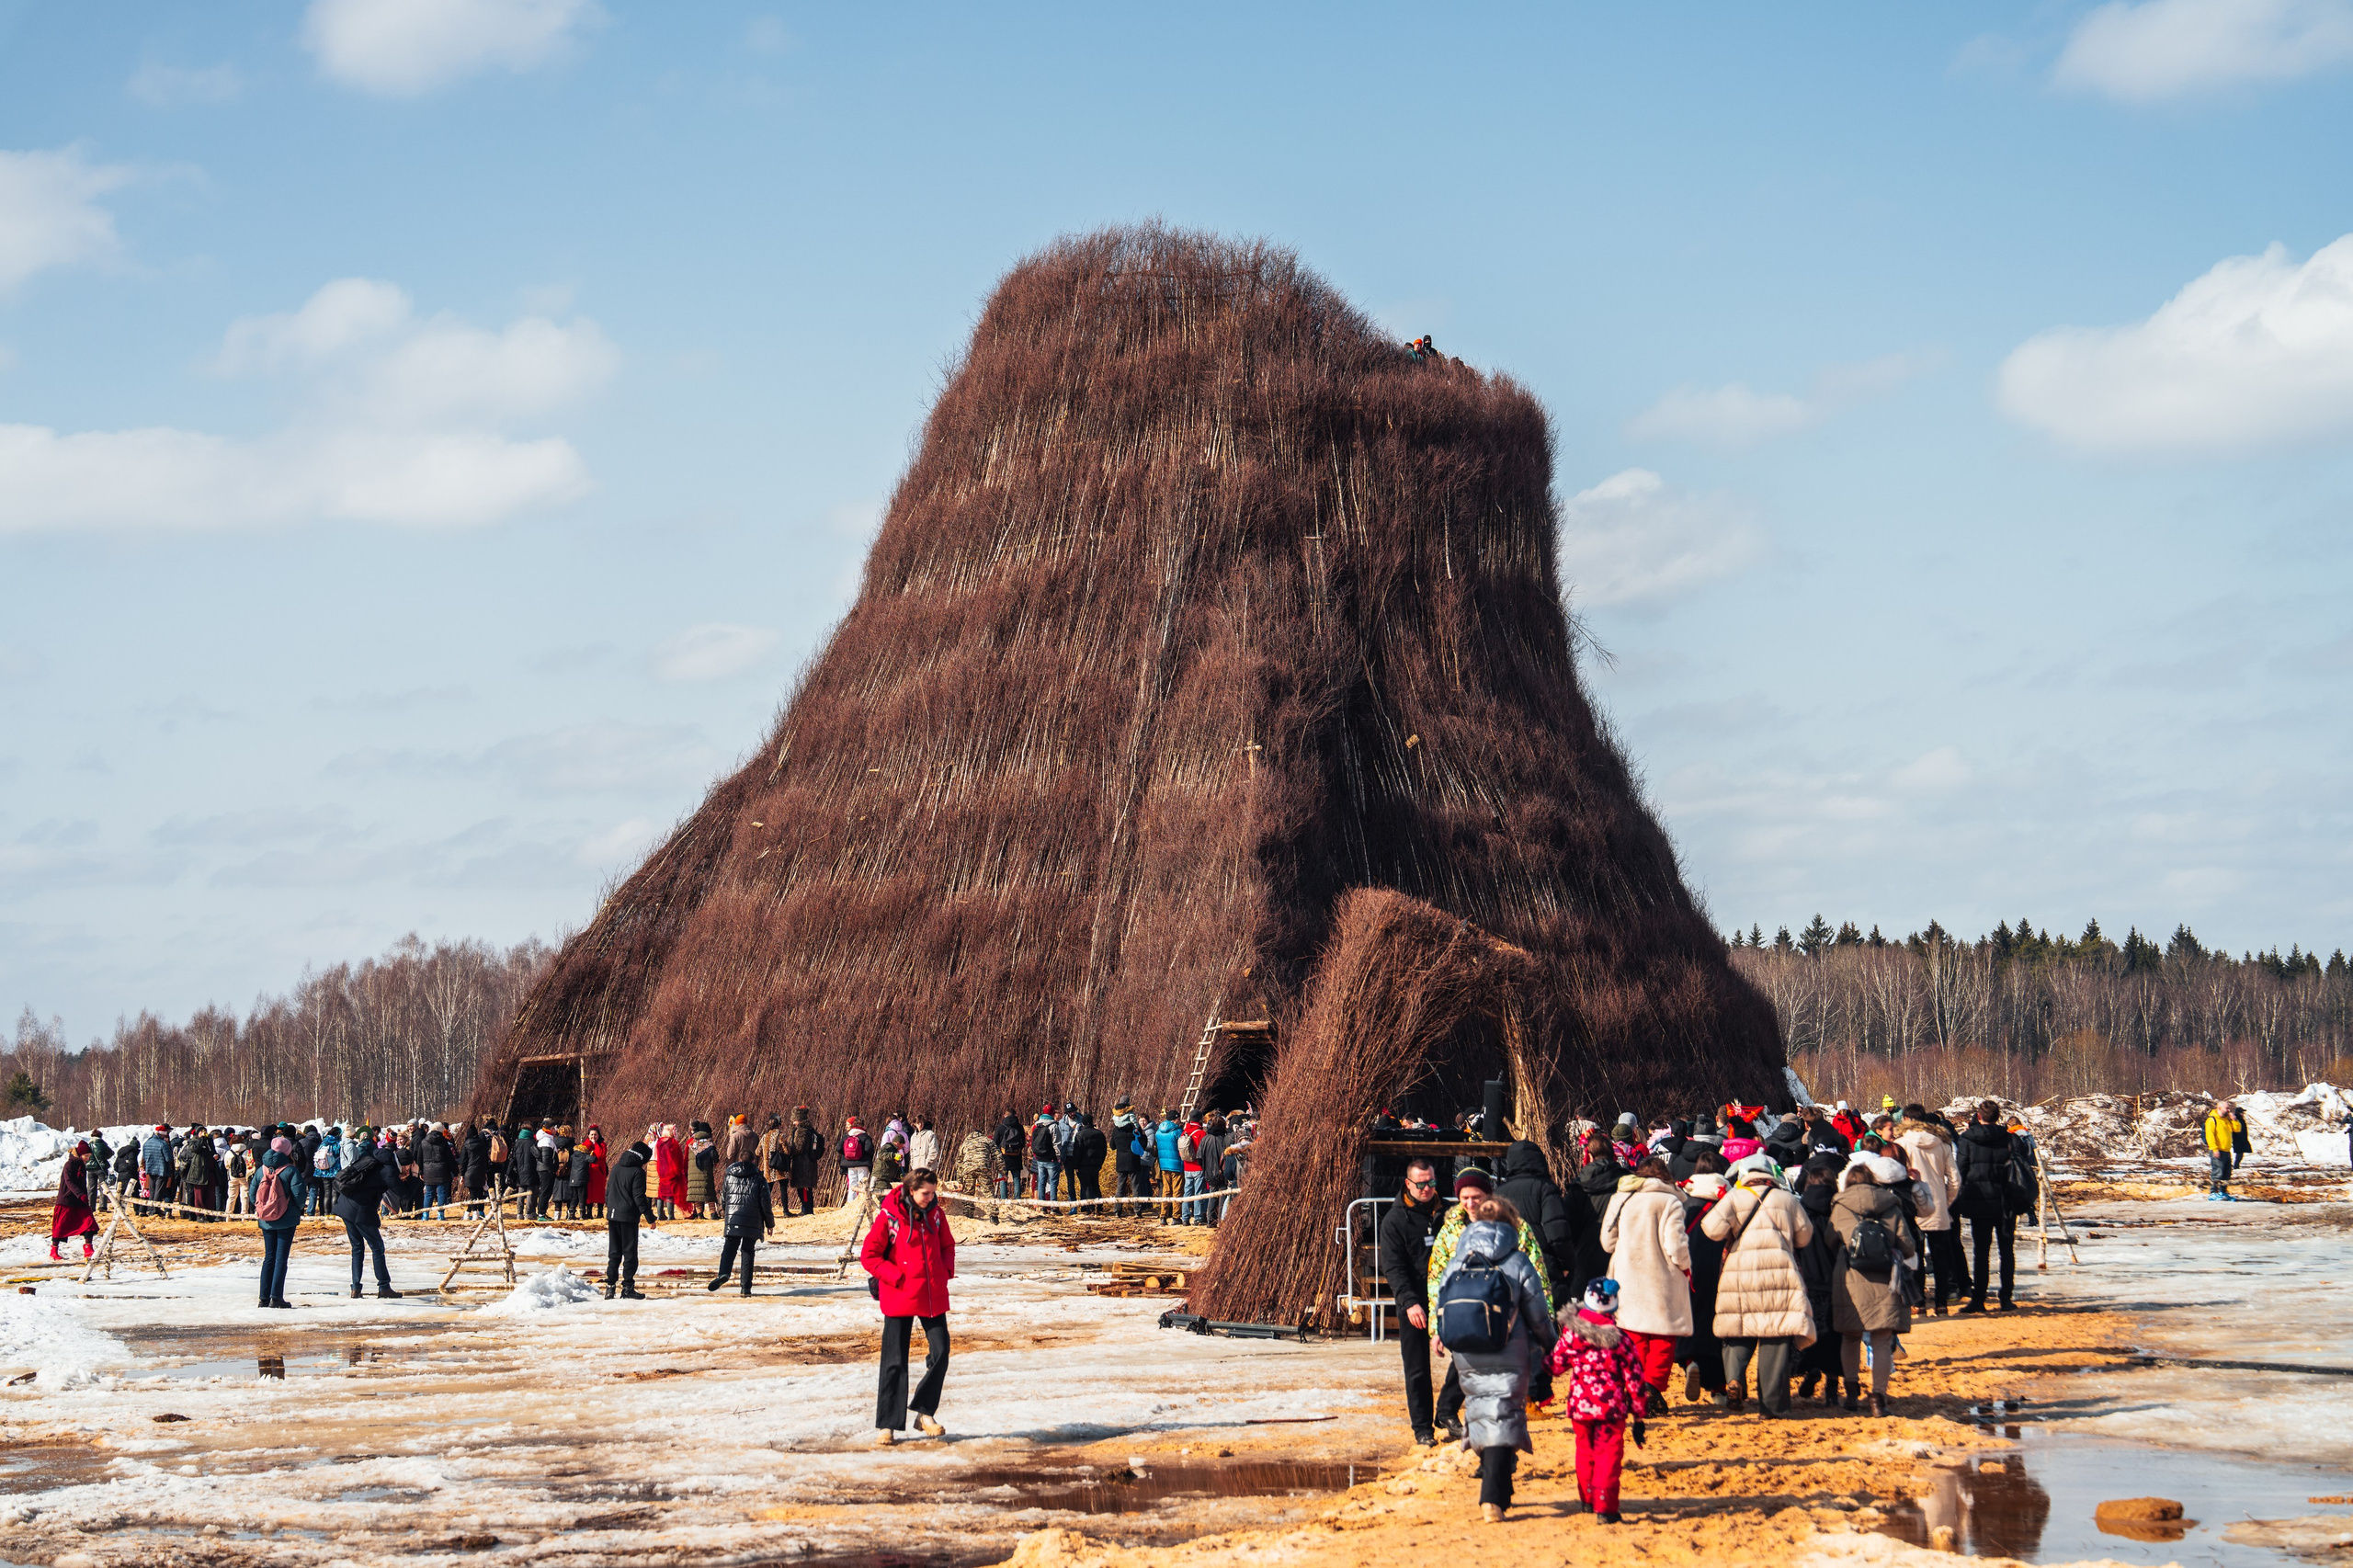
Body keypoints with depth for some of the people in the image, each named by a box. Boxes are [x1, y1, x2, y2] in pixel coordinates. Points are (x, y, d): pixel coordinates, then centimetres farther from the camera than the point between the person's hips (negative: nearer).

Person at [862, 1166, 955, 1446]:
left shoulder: (935, 1214, 4)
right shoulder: (889, 1216, -10)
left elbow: (947, 1245, 19)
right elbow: (868, 1255, -7)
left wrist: (946, 1271, 2)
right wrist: (896, 1276, -14)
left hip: (933, 1295, 4)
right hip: (900, 1297, -4)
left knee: (940, 1353, -2)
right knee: (894, 1361, -1)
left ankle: (925, 1412, 16)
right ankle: (887, 1425, 6)